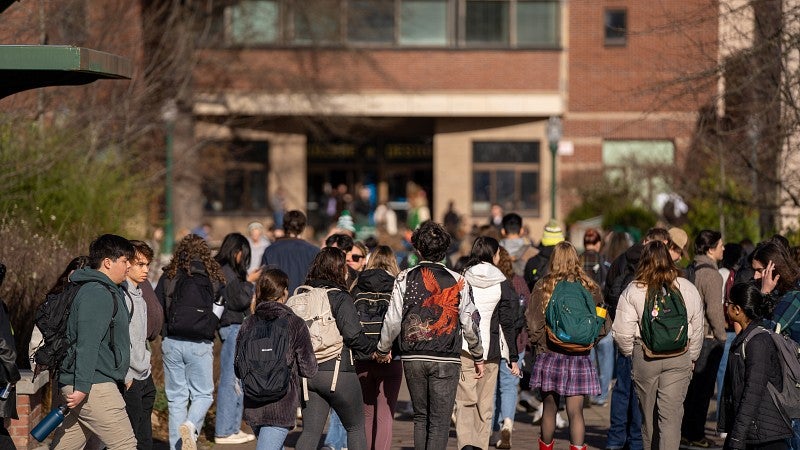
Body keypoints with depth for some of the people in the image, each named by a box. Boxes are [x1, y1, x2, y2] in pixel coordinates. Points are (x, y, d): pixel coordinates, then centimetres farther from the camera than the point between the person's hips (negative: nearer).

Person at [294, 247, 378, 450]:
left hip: (307, 372, 5)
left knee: (310, 431, 6)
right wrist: (374, 348, -4)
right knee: (356, 428, 12)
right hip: (337, 371, -5)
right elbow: (353, 334, -19)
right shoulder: (340, 298, -10)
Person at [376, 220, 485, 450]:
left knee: (420, 416, 16)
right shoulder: (457, 282, -3)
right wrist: (478, 356, 14)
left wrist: (383, 350, 15)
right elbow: (469, 324, -1)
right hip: (446, 360, -2)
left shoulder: (405, 278, -1)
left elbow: (392, 321, -2)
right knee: (440, 421, 0)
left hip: (413, 359, 2)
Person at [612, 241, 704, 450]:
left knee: (648, 412, 15)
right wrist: (691, 358, 23)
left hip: (645, 355, -1)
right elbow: (697, 329, 11)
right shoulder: (688, 289, 3)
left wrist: (630, 353, 12)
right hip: (679, 356, 1)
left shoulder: (633, 290, -5)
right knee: (671, 414, -2)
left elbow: (622, 332, -6)